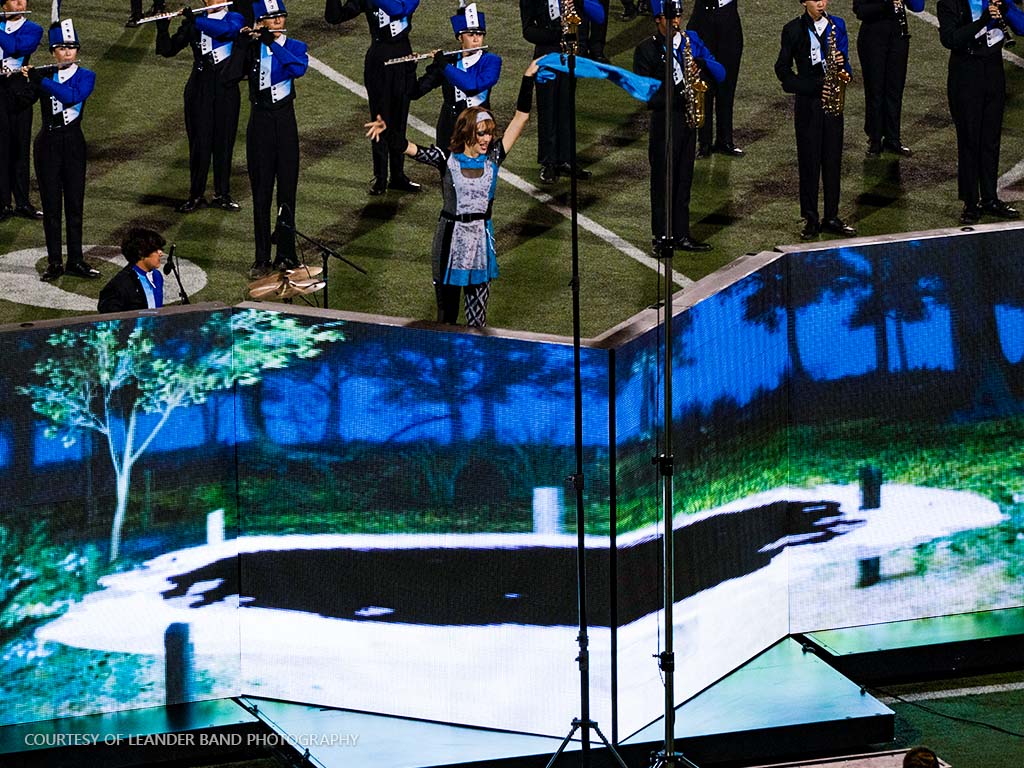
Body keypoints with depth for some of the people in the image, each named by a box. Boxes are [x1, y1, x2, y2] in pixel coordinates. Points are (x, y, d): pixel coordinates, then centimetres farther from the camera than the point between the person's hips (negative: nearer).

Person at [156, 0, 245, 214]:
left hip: (226, 89, 0)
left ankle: (222, 195, 14)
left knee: (224, 142, 4)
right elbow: (168, 50, 1)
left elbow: (227, 29, -22)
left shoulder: (234, 18, 2)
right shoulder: (192, 24, 6)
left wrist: (195, 21, -28)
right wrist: (162, 29, -17)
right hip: (199, 89, 0)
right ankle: (196, 196, 7)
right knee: (199, 142, 0)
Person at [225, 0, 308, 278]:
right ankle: (262, 258, 7)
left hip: (285, 122, 0)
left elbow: (299, 69, -22)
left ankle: (286, 254, 10)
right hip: (259, 124, 0)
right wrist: (241, 46, -22)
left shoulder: (295, 47, 1)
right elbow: (230, 77, -13)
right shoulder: (251, 48, 1)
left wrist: (272, 44, -28)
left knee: (287, 190, 2)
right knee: (261, 193, 3)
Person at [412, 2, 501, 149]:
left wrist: (445, 66, -18)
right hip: (449, 125, 2)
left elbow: (475, 86, -21)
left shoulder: (491, 61, -2)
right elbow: (415, 92, 3)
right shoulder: (448, 60, 5)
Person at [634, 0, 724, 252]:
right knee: (663, 181, 0)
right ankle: (662, 238, 7)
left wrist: (703, 63, -14)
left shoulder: (691, 39, 9)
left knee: (683, 181, 9)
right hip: (664, 121, -4)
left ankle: (681, 235, 15)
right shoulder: (646, 50, -4)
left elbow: (720, 74, 7)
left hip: (688, 119, 4)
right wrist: (676, 101, -21)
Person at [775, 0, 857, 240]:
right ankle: (810, 220, 6)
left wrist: (843, 64, -12)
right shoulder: (794, 30, -3)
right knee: (809, 161, 0)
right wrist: (807, 87, -12)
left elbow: (844, 61, 13)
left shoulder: (836, 25, 7)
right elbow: (782, 68, 0)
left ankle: (832, 218, 12)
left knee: (833, 160, 5)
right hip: (808, 103, -3)